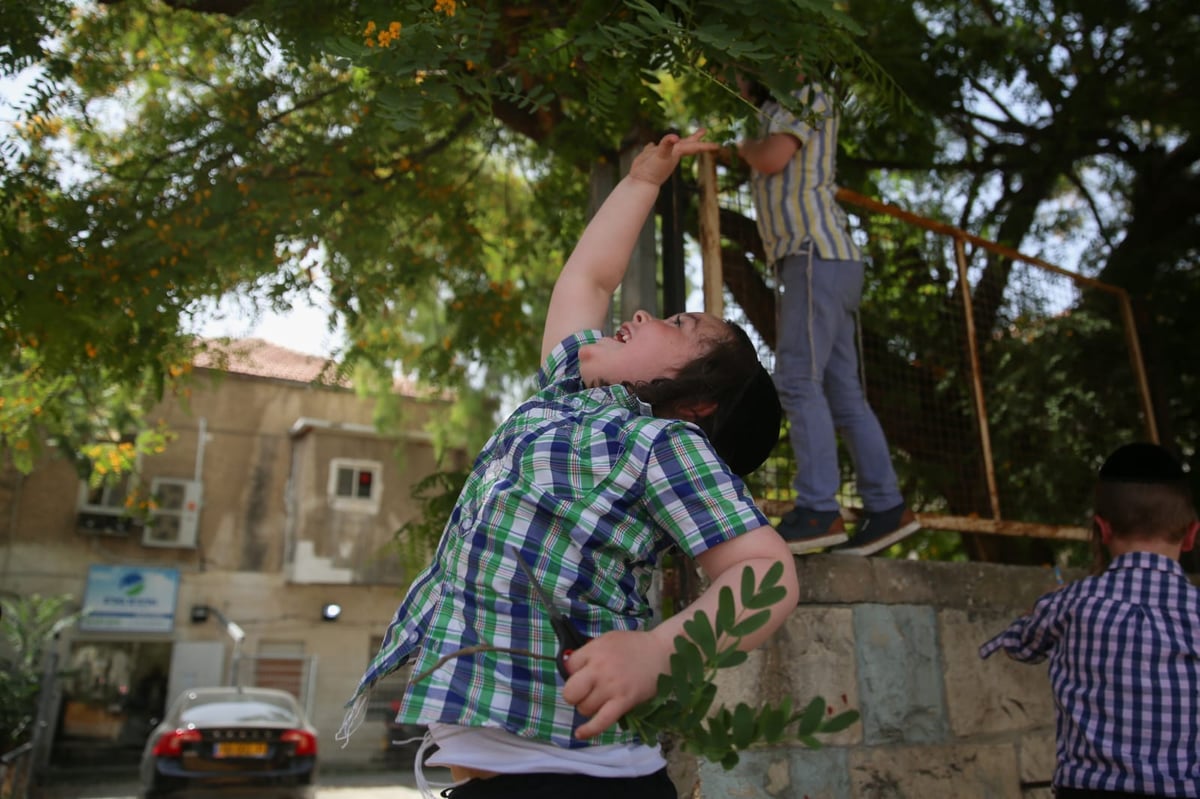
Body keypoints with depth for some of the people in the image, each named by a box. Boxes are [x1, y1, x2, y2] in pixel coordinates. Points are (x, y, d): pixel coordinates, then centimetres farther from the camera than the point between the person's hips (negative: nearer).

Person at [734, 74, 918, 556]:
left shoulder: (806, 96, 5)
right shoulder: (778, 118, 30)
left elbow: (772, 159, -9)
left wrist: (746, 148, 10)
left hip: (817, 256, -9)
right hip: (819, 262, 9)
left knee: (798, 379, -17)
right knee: (842, 393, 4)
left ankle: (818, 511, -21)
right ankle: (887, 508, 5)